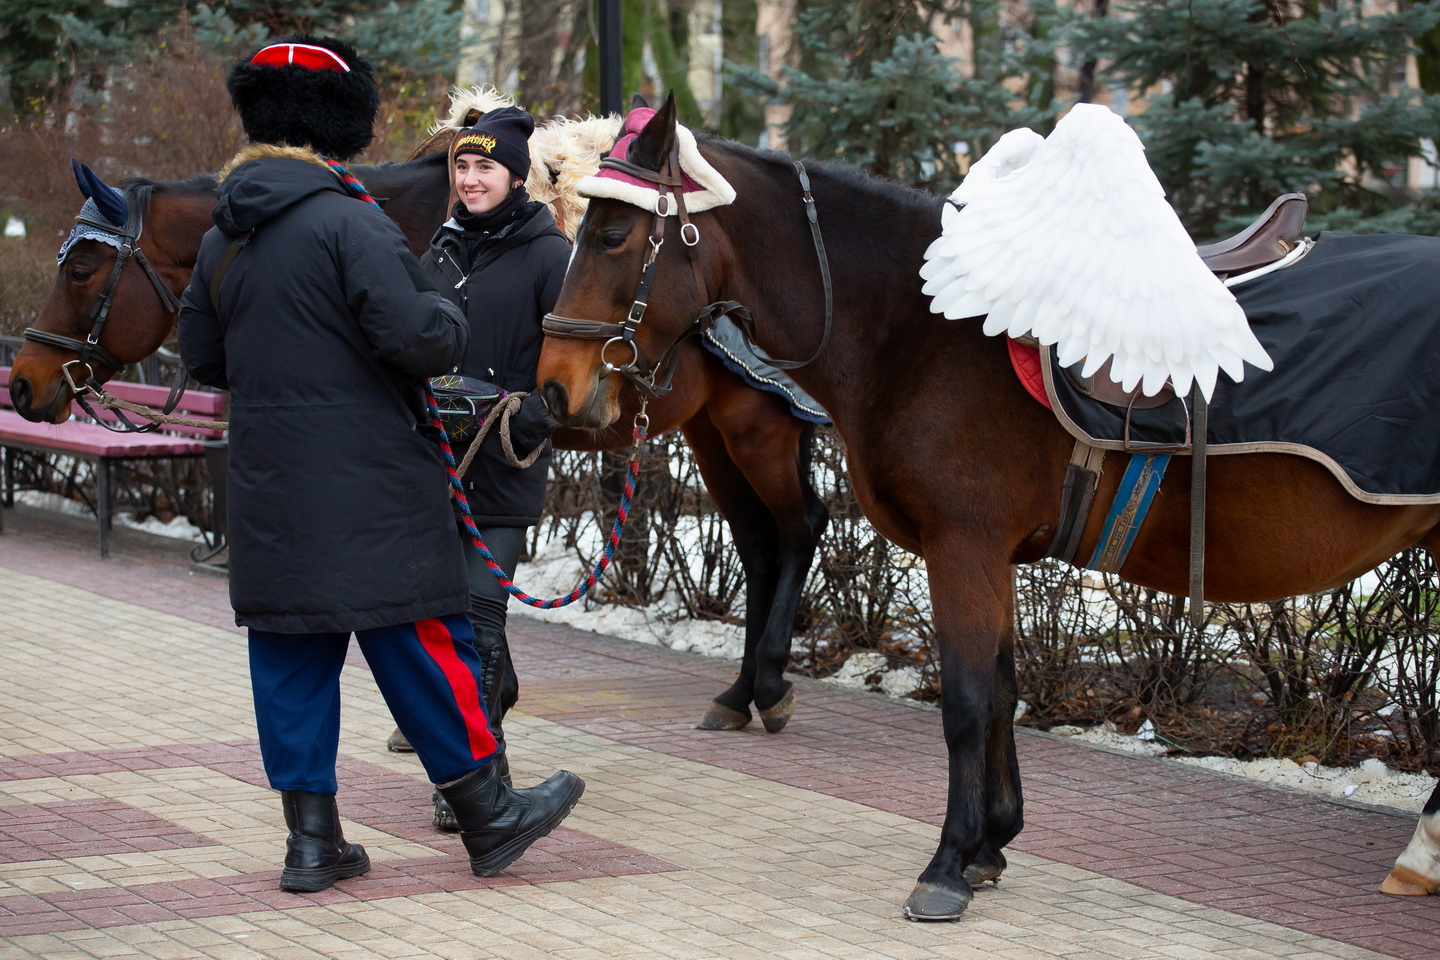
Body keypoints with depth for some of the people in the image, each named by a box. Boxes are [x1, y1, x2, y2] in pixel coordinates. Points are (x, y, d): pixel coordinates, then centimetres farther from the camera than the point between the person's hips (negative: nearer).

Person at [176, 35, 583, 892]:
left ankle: (312, 838, 12)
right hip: (368, 487, -7)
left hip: (269, 491, 7)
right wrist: (451, 323, -1)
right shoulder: (351, 222, -15)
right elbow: (417, 338, -22)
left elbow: (203, 356, 18)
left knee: (290, 654, 10)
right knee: (423, 641, 2)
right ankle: (489, 817, 11)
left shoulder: (224, 238, 10)